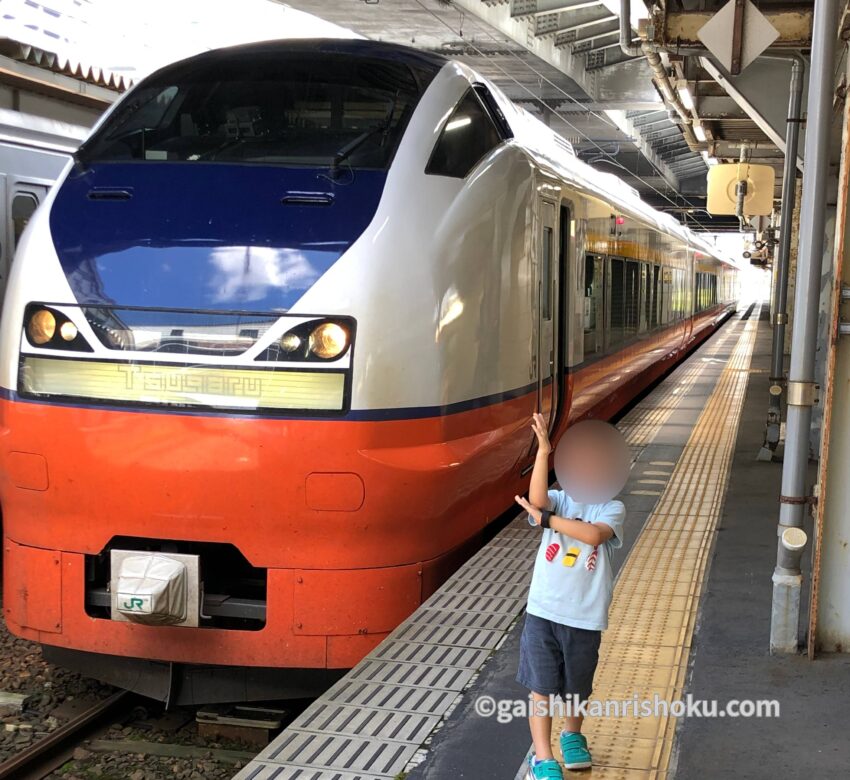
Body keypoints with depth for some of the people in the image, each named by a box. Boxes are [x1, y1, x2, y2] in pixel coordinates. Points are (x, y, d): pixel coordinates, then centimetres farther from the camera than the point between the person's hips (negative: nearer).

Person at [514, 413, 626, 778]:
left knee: (577, 688, 18)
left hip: (585, 618, 1)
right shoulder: (557, 500, 0)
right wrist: (543, 451, -35)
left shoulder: (612, 509, -2)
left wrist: (546, 519, -22)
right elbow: (537, 499, -26)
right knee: (542, 688, 0)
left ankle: (572, 736, 46)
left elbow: (593, 534, -24)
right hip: (542, 612, 0)